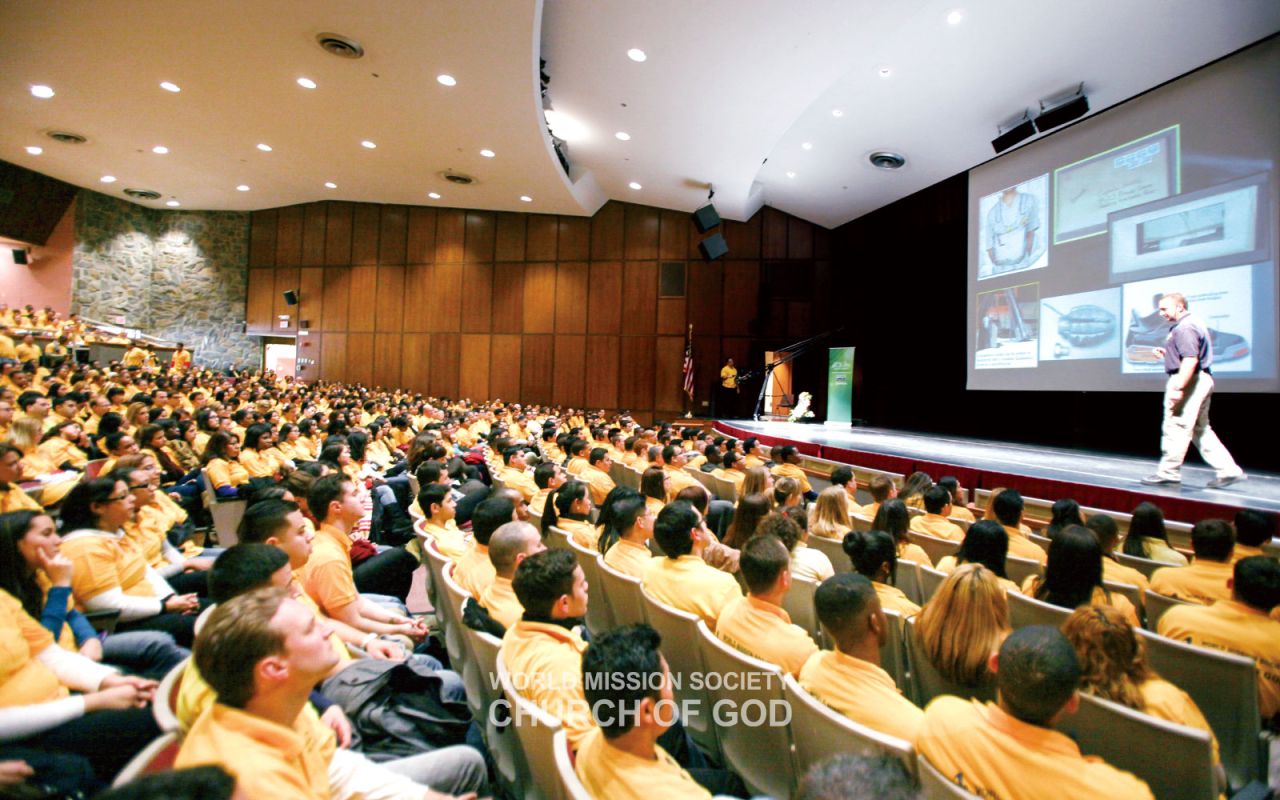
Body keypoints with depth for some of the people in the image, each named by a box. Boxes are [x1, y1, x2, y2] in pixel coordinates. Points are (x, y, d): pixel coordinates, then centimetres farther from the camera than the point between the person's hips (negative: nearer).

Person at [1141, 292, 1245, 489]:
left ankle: (1168, 473, 1)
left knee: (1176, 428, -5)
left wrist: (1179, 388, -27)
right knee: (1201, 430, 15)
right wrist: (1166, 353, 14)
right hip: (1201, 380, 11)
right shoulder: (1193, 323, 18)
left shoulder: (1185, 327, -16)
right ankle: (1227, 470, 15)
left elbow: (1191, 360, -25)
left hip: (1188, 381, -11)